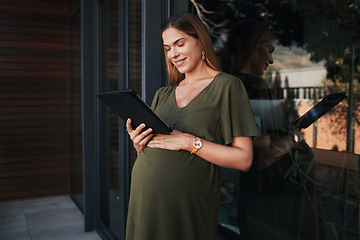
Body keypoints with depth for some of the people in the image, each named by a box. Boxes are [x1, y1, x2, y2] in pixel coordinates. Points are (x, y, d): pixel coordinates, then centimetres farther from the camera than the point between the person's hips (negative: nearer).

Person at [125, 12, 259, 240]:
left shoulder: (227, 86, -2)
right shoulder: (163, 95, 15)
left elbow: (244, 159, -8)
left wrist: (190, 142, -16)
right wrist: (139, 144, -3)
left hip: (188, 205, -4)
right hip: (144, 198, 5)